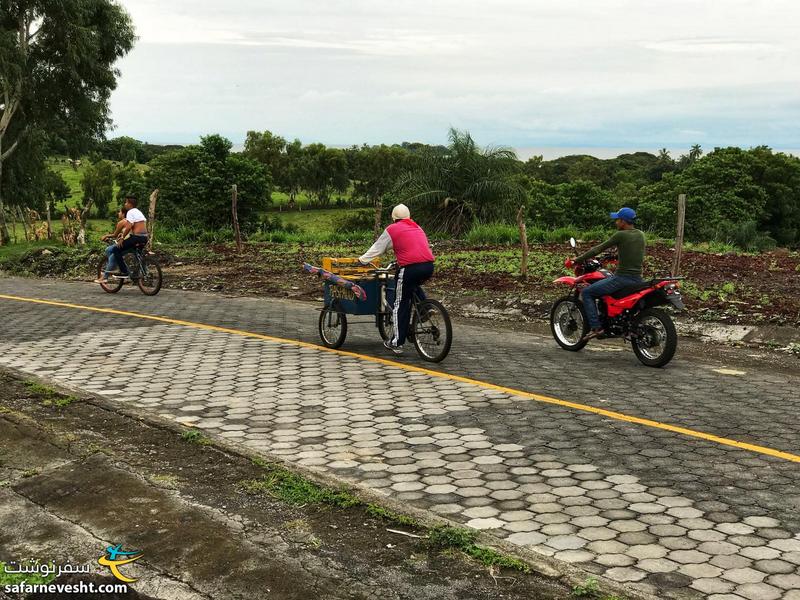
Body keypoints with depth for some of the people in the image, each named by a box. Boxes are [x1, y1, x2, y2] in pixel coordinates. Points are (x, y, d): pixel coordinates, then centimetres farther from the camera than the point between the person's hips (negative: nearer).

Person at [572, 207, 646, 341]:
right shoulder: (640, 235, 10)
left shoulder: (621, 235, -11)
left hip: (622, 278, -8)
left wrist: (578, 259, 5)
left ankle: (596, 327, -8)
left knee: (587, 293, 2)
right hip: (637, 279, 8)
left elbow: (599, 249, -5)